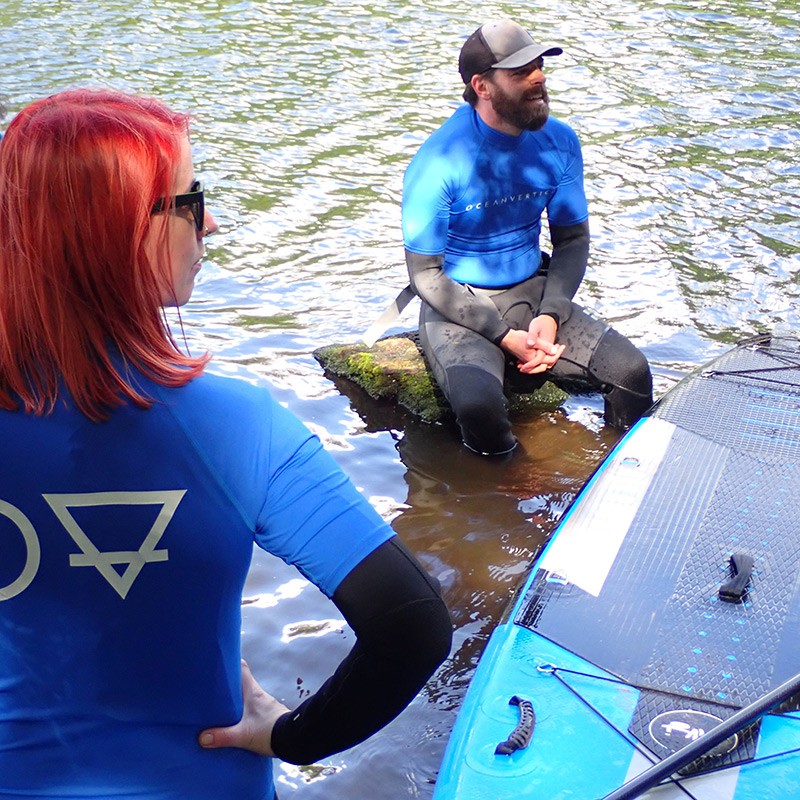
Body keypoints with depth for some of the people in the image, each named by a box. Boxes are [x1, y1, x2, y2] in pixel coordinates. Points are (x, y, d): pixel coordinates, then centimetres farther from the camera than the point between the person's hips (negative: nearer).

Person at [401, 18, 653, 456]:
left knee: (631, 371, -14)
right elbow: (425, 273, -13)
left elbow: (573, 239, 5)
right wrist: (504, 336, -19)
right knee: (478, 402, -33)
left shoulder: (559, 142, -3)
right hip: (458, 304, -4)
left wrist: (551, 314, -13)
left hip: (533, 292, 5)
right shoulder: (439, 161, -18)